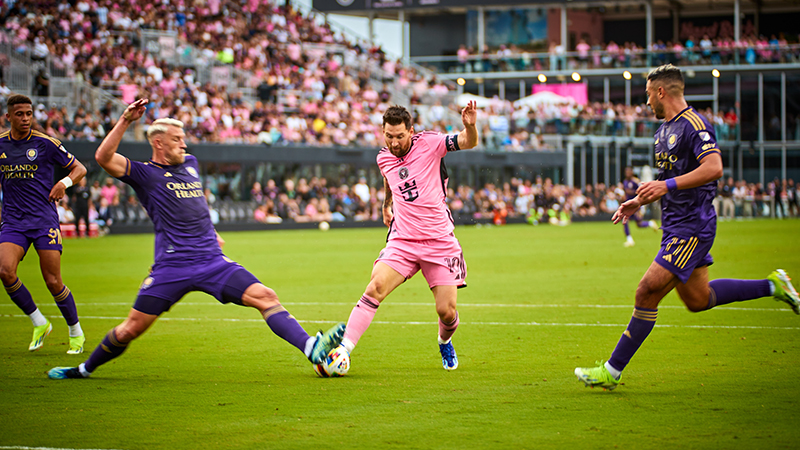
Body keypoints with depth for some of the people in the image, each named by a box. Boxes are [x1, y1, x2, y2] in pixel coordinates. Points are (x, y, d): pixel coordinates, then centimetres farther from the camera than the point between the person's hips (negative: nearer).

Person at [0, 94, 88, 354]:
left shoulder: (45, 143, -3)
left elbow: (79, 169, 4)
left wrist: (64, 182, -14)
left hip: (44, 220, -3)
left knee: (53, 282, -6)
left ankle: (76, 332, 16)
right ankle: (39, 324, 0)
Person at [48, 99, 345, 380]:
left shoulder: (190, 164, 19)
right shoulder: (144, 174, 1)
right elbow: (104, 157, -15)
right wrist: (125, 121, -20)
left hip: (212, 261, 5)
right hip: (171, 265, -5)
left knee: (264, 297, -12)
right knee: (132, 328, -3)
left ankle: (312, 349, -19)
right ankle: (83, 370, 18)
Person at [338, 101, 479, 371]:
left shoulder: (429, 144, -6)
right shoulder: (383, 158, 7)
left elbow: (468, 143, -17)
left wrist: (470, 126, -37)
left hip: (440, 242, -2)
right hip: (402, 240, 2)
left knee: (447, 311, -4)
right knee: (375, 288, -22)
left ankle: (445, 342, 31)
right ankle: (344, 348, -22)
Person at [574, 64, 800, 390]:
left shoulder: (694, 125, -14)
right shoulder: (664, 130, 16)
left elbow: (713, 168, -27)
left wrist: (667, 185, -30)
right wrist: (639, 201, 16)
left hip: (692, 227, -10)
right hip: (676, 226, 10)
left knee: (648, 292, -12)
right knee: (697, 300, 15)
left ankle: (612, 371, -8)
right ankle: (772, 286, 26)